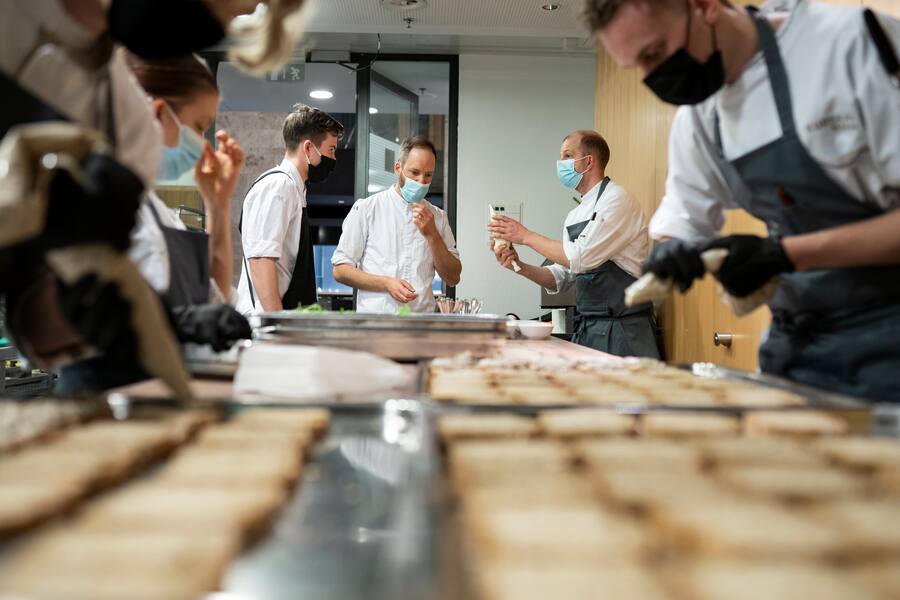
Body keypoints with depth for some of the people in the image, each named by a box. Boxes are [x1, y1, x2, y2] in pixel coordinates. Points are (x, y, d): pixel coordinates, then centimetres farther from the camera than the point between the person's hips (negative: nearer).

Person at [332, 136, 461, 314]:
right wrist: (386, 283, -11)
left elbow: (453, 278, 10)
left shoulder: (438, 217, 14)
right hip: (374, 318, -2)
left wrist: (432, 235, -2)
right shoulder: (366, 208, 4)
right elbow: (340, 270, 2)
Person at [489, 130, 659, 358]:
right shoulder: (575, 215, 14)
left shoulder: (617, 201, -10)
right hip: (586, 328, 7)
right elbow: (560, 279, 15)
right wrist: (522, 267, -2)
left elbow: (581, 258, -20)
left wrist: (526, 236, -12)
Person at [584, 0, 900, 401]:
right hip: (796, 342, 6)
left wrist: (784, 254, -25)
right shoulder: (696, 116, 3)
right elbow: (679, 228, 11)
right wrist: (668, 255, -12)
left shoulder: (849, 42, -17)